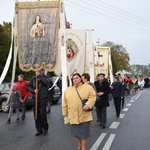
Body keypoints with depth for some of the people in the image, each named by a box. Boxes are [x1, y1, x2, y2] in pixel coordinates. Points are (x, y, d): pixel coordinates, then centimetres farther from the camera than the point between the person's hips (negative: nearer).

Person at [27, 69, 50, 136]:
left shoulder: (45, 77, -3)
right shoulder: (33, 78, 7)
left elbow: (46, 81, -25)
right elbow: (28, 86, 8)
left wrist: (39, 76, -19)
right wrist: (33, 90, -9)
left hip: (43, 98, -4)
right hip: (35, 98, 4)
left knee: (42, 113, -7)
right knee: (36, 114, 6)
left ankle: (45, 129, 12)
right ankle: (39, 130, 19)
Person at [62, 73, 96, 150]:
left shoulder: (87, 87, -2)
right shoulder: (68, 89, 9)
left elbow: (92, 96, -9)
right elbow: (65, 102, 11)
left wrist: (88, 105, -22)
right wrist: (65, 112, 10)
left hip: (84, 115, -3)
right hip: (73, 115, 4)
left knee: (83, 132, 3)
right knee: (76, 131, 12)